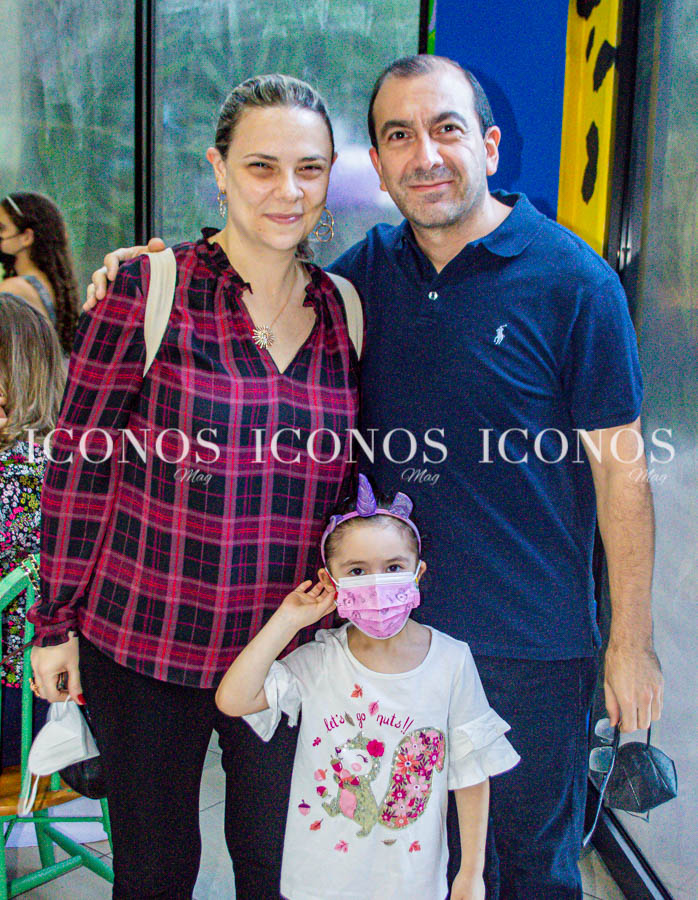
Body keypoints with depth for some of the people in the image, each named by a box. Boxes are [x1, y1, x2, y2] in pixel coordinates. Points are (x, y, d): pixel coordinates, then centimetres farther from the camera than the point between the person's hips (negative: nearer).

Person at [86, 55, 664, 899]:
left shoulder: (574, 282, -13)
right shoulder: (374, 264, 1)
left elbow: (618, 465, -10)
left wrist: (631, 639, -8)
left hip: (535, 638, -4)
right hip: (400, 619, 4)